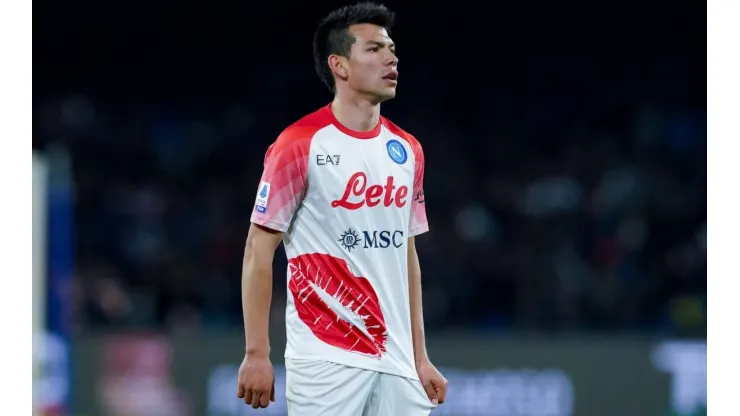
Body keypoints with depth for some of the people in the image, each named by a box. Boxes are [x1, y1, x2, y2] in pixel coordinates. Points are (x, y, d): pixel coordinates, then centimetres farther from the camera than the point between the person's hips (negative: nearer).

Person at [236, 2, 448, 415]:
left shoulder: (406, 150, 13)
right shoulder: (300, 145, -7)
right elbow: (259, 251, -6)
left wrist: (420, 358, 14)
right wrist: (257, 354, -11)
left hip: (396, 365, 6)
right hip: (325, 362, -6)